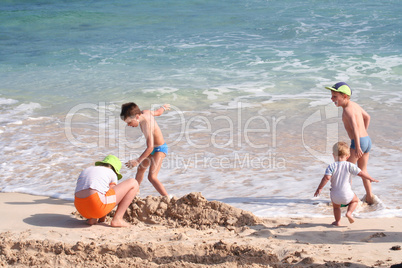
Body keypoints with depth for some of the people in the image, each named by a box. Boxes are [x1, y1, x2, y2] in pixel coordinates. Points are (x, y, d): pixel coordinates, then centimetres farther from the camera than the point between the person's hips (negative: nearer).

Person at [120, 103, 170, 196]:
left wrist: (138, 161, -44)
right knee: (140, 169, 25)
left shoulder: (147, 125, -36)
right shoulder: (145, 112, -11)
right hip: (154, 147, 10)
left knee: (152, 177, -24)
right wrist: (163, 108, 34)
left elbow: (150, 147, -42)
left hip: (160, 149, -10)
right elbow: (157, 112, 10)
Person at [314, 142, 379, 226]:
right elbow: (361, 173, -2)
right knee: (355, 200, 28)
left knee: (336, 206, 29)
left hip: (335, 195, 1)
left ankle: (337, 221, 23)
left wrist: (319, 188, -10)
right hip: (347, 194, -1)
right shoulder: (350, 165, -4)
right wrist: (370, 178, 14)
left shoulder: (331, 166, -6)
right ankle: (349, 212, 7)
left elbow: (326, 177, -16)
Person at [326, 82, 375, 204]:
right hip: (367, 140, 9)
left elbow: (355, 127, -28)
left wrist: (357, 146, -32)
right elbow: (367, 117, 29)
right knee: (363, 170, 21)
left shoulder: (348, 109, -16)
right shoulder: (355, 105, 13)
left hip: (358, 142, -9)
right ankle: (370, 198, 24)